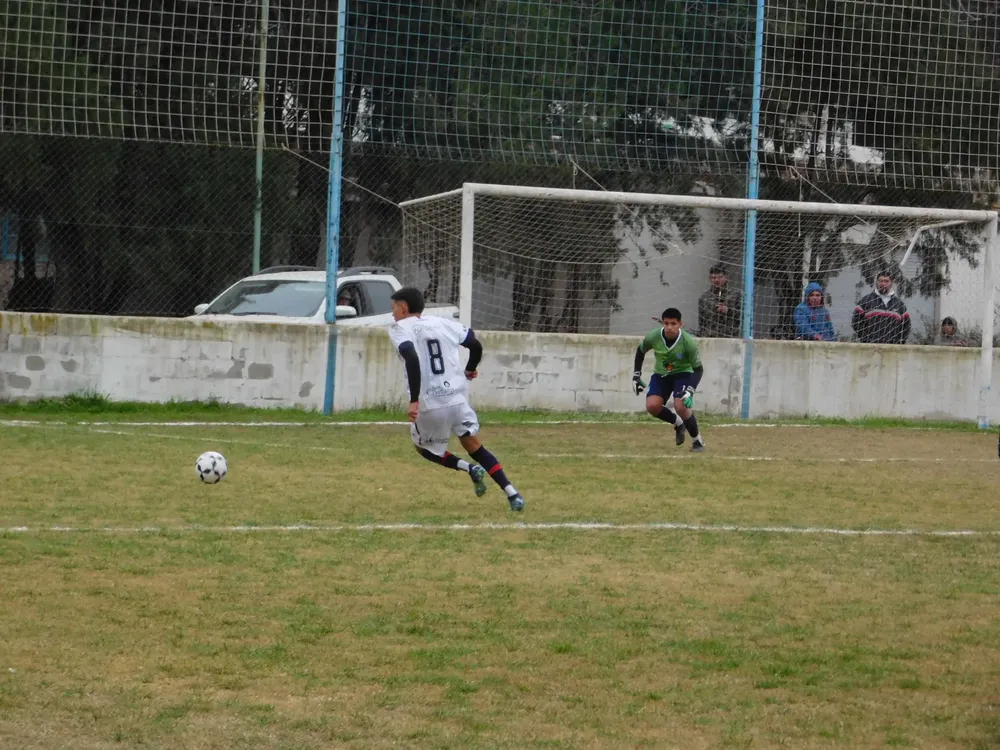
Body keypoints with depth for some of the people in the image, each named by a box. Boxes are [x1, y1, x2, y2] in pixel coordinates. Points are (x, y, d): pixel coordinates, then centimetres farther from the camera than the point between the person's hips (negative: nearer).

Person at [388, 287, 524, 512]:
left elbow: (412, 358, -20)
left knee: (424, 447, 21)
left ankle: (469, 468, -3)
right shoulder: (442, 324, 14)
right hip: (457, 399, 4)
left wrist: (414, 400, -24)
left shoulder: (400, 329, -1)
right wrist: (470, 370, 38)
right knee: (473, 445, 17)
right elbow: (476, 345, 17)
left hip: (429, 404, -4)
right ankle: (512, 494, 2)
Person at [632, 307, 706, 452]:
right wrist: (636, 375, 2)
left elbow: (698, 369, -18)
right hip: (661, 375, 3)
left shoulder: (688, 342, -27)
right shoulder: (653, 337, -20)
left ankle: (697, 440, -2)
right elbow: (640, 350, 3)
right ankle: (678, 423, 12)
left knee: (680, 406, -27)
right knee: (652, 406, -19)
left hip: (683, 374, -3)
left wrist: (690, 390, -30)